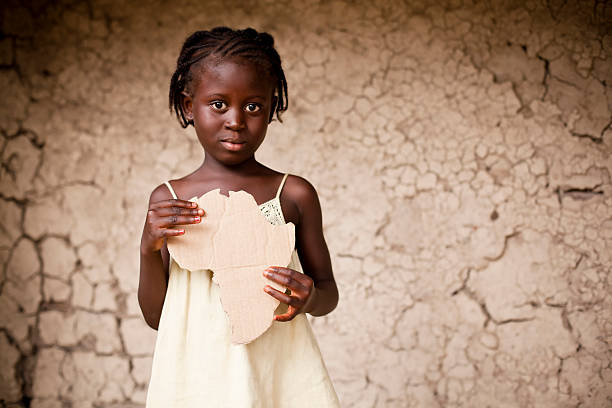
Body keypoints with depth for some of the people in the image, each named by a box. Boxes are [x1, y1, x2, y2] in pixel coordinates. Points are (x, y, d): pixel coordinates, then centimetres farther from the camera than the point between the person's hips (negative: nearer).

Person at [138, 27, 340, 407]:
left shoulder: (294, 194, -2)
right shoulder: (167, 200, -1)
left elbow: (328, 291, 7)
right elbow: (155, 315, 3)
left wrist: (310, 298, -15)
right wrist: (149, 248, -13)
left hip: (279, 374, 0)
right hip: (197, 375, 0)